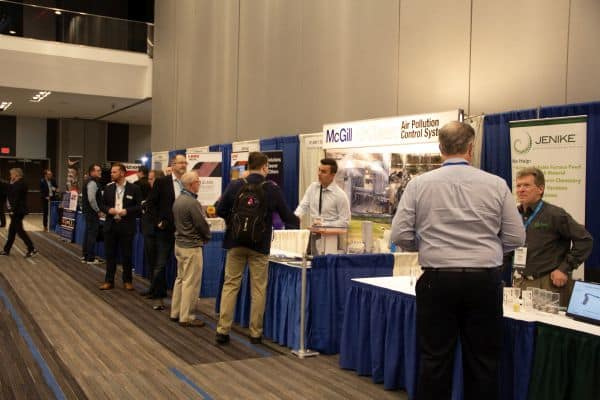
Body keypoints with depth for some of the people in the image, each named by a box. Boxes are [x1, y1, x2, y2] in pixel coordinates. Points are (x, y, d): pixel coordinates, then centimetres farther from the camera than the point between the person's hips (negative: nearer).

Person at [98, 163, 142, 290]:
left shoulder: (134, 189, -4)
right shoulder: (108, 188, 7)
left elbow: (139, 207, -3)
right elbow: (102, 205, 11)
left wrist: (127, 211, -17)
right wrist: (109, 209, -10)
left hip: (126, 227, -3)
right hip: (110, 226, 3)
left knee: (126, 255, 5)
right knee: (110, 254, 8)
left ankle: (127, 281, 18)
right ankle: (109, 281, 18)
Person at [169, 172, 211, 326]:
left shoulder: (178, 200, 7)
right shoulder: (192, 202, -21)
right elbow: (202, 224, -17)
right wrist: (207, 237, 2)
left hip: (179, 243, 9)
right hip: (191, 246, -9)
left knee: (180, 278, 17)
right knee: (191, 282, -2)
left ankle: (175, 312, 25)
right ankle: (186, 317, 3)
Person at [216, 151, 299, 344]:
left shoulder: (235, 185, -4)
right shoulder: (273, 189, -6)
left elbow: (220, 211, 2)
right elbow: (287, 217, 3)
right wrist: (298, 222, 23)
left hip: (235, 243, 2)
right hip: (260, 246, -1)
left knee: (230, 285, 8)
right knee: (258, 289, 7)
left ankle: (223, 330, 8)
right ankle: (256, 333, 13)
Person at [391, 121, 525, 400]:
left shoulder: (419, 184, -3)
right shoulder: (496, 184, -2)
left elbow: (400, 236, -4)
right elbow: (515, 238, 2)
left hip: (437, 280, 0)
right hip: (485, 280, 1)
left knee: (435, 358, 9)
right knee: (482, 359, 13)